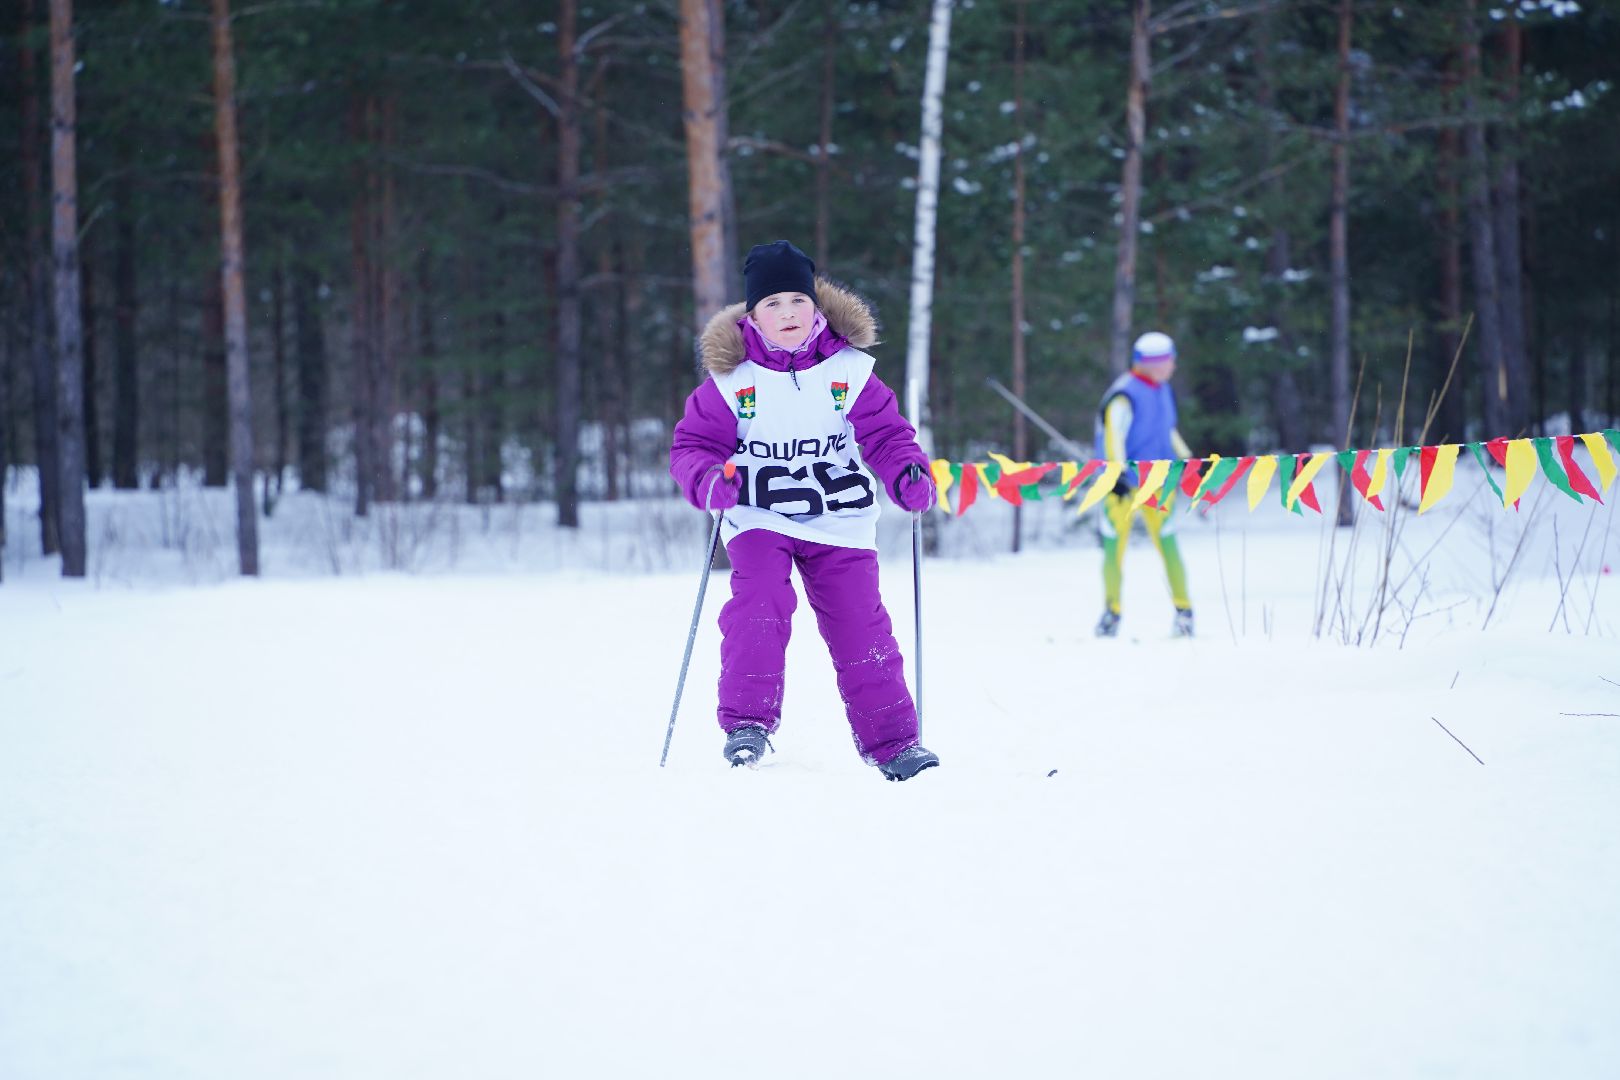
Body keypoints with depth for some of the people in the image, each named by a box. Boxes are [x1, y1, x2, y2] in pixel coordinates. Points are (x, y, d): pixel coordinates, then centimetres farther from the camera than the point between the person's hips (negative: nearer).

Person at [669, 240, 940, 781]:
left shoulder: (848, 371, 1)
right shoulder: (730, 380, -1)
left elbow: (885, 433, 6)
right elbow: (692, 445, 3)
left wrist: (908, 475, -14)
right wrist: (710, 481, -19)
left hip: (839, 521, 1)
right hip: (760, 518, -1)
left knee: (860, 623, -2)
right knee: (759, 605, -24)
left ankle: (892, 740, 6)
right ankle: (747, 722, -16)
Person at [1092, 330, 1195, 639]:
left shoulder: (1163, 391, 10)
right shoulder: (1124, 395, -13)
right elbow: (1113, 437, -20)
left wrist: (1188, 462, 21)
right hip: (1123, 485, -5)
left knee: (1167, 544, -3)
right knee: (1114, 546, -1)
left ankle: (1183, 610, 3)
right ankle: (1112, 611, 12)